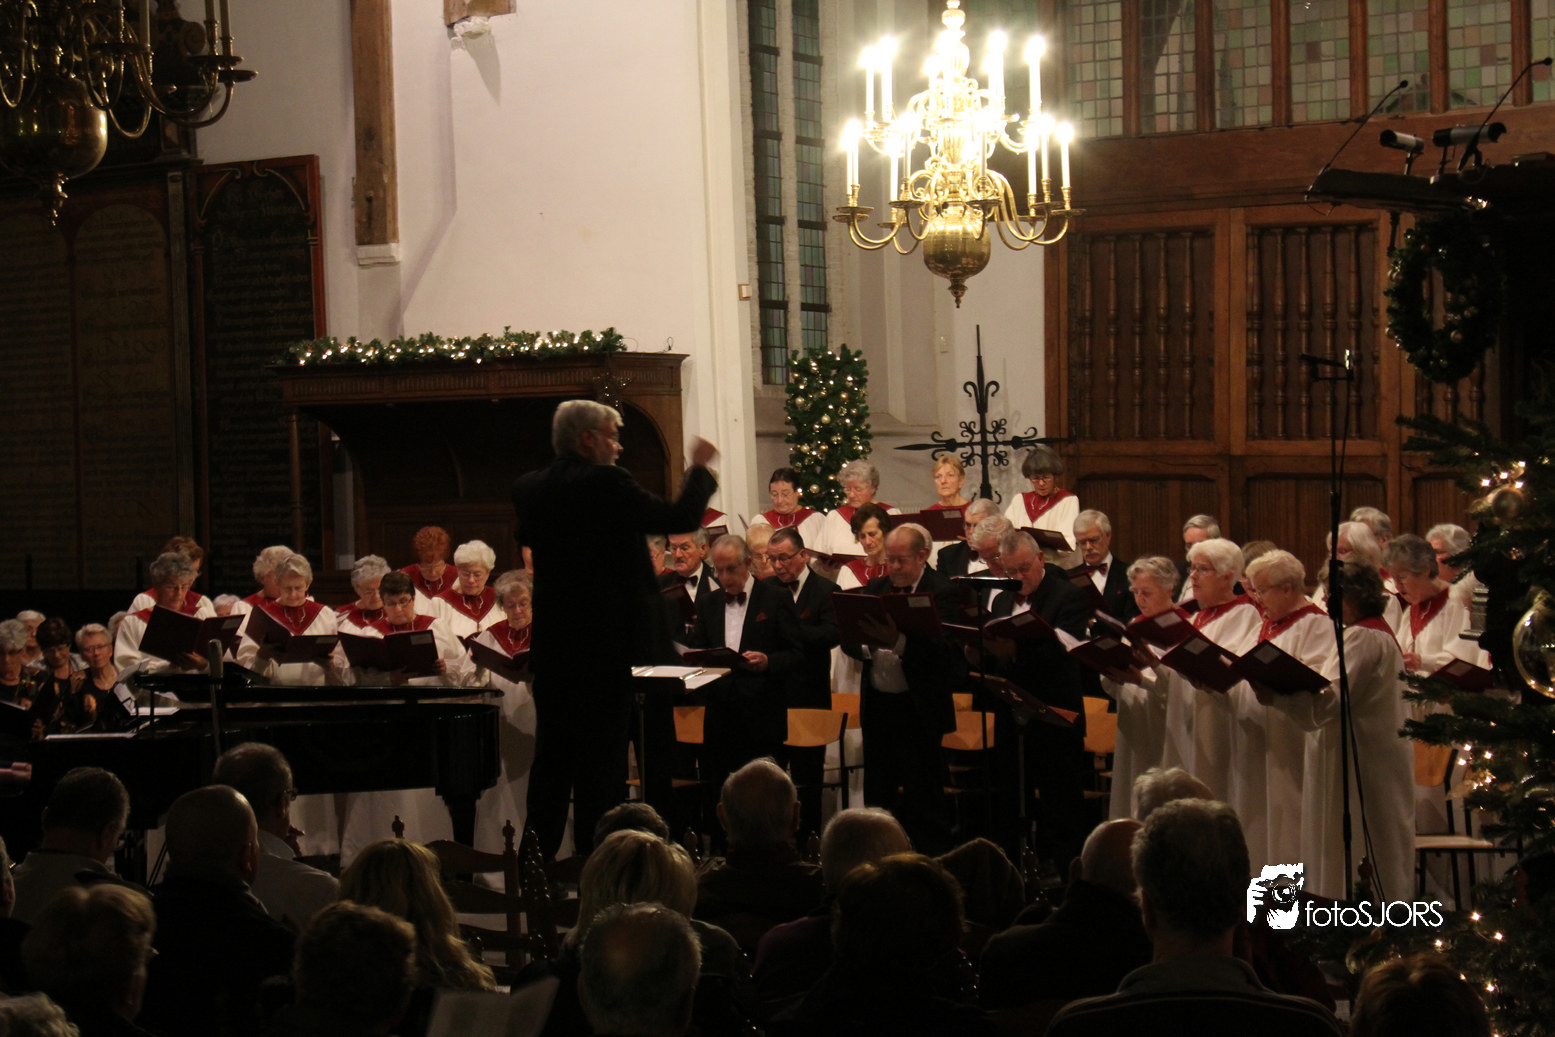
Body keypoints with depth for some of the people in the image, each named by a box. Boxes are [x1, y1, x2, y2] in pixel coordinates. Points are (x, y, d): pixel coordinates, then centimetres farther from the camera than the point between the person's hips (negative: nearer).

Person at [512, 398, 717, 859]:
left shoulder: (529, 489, 6)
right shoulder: (607, 484, -15)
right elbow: (681, 517, -13)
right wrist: (699, 468, 3)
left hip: (551, 644, 7)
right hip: (605, 643, -7)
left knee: (552, 756, 13)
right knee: (601, 760, -1)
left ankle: (539, 856, 17)